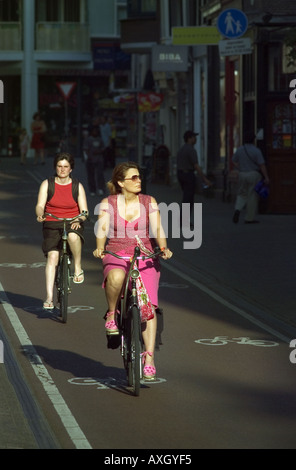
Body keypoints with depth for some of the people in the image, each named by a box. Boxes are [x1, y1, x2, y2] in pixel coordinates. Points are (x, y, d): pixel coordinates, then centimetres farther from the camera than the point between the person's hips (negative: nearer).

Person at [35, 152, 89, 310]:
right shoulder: (47, 184, 6)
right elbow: (40, 205, -2)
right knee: (52, 257, -19)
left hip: (73, 224, -1)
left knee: (73, 236, -38)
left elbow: (84, 211, 1)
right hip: (51, 224, 1)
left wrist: (79, 220, -21)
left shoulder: (77, 186, 6)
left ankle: (78, 268, -16)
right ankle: (49, 297, -21)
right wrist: (40, 214, -26)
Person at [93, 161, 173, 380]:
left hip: (145, 257, 1)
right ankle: (112, 314, -10)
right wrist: (100, 248, -29)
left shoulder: (149, 202, 4)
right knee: (116, 277, -39)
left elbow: (157, 229, -4)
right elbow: (102, 229, -9)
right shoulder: (108, 204, 1)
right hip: (116, 255, -1)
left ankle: (149, 358, -10)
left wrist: (164, 248, -23)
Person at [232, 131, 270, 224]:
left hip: (242, 175, 4)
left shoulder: (240, 149, 1)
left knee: (242, 195, 17)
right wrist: (266, 177, -9)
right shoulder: (256, 150, -13)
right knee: (252, 196, 3)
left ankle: (237, 210, -10)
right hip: (254, 175, -4)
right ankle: (250, 218, 5)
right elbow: (262, 165, -14)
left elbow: (234, 161, 11)